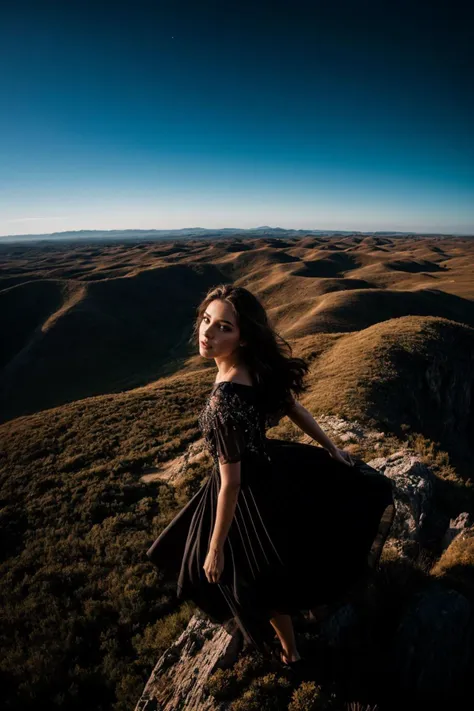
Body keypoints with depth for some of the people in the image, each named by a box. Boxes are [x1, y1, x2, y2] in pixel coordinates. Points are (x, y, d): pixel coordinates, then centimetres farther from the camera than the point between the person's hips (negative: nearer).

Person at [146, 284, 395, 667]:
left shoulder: (223, 402, -37)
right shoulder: (263, 366, -14)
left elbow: (232, 484, -29)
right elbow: (297, 410, 0)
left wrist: (216, 548, -15)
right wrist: (332, 449, 15)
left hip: (251, 492, -7)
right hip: (274, 464, 7)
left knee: (258, 578, 22)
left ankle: (289, 650, 50)